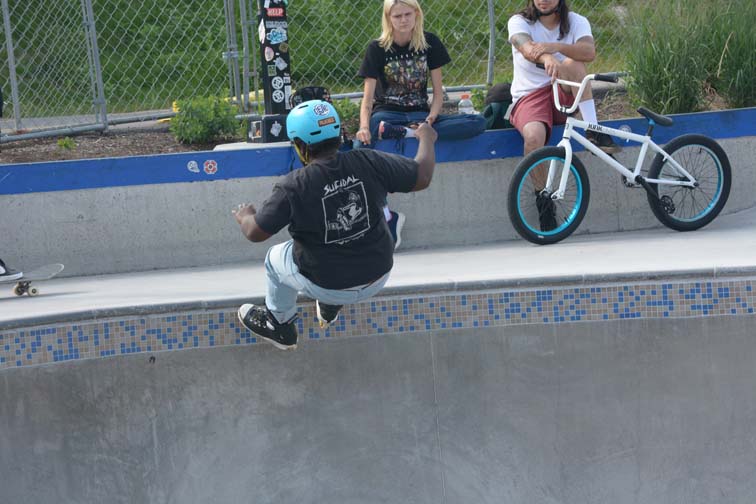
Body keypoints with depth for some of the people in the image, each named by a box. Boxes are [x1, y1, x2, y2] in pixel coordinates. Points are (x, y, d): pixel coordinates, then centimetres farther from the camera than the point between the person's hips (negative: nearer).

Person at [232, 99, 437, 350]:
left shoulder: (293, 187, -24)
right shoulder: (369, 162, -17)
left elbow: (255, 233, -15)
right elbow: (422, 176, -7)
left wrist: (244, 217, 10)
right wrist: (426, 139, 13)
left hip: (327, 287, -3)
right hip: (378, 278, 3)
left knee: (276, 258, 25)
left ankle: (280, 326, 43)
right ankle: (330, 310, 42)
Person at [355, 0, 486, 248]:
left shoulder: (429, 42, 5)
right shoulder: (377, 49, -1)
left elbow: (438, 90, 5)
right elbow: (368, 98, -6)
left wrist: (431, 118, -15)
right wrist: (364, 126, -27)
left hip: (420, 114, 3)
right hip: (387, 113, -3)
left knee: (478, 122, -24)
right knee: (360, 145, -39)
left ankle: (407, 133, -32)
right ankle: (385, 216, -38)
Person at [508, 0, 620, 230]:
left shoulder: (576, 22, 3)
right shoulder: (519, 22, -2)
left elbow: (589, 51, -20)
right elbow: (528, 48, -26)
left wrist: (555, 47, -39)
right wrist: (547, 59, -50)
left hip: (566, 97, 2)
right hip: (529, 96, -2)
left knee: (573, 63, -30)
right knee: (533, 135, -34)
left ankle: (593, 131, -30)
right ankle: (543, 198, -16)